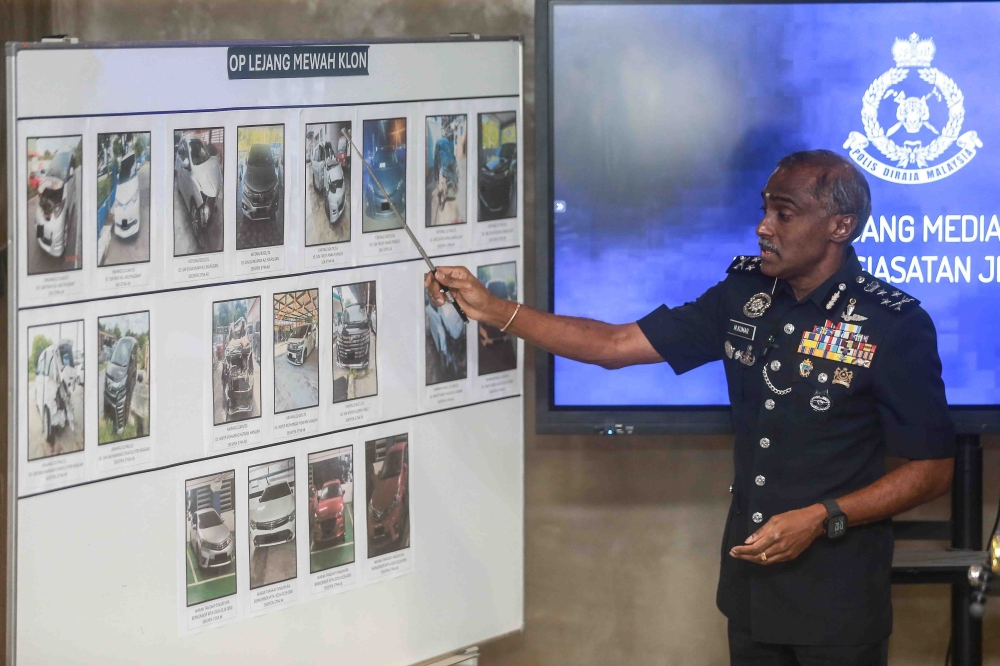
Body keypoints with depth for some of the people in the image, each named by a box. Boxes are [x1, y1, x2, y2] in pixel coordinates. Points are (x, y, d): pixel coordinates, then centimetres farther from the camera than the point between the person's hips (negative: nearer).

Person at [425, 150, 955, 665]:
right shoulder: (744, 295, 2)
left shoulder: (894, 326, -15)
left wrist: (821, 519, -21)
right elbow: (616, 345, 4)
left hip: (839, 594, -5)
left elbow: (932, 470, -12)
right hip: (750, 575, 5)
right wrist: (492, 309, -3)